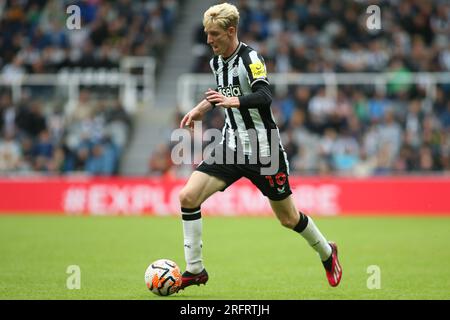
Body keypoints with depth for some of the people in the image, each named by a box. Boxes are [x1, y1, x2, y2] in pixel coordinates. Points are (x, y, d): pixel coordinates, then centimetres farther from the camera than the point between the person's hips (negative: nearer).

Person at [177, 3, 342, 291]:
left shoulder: (250, 58, -17)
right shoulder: (217, 62, 6)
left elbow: (264, 97, -34)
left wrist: (231, 101, -49)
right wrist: (200, 109, 20)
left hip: (263, 149, -6)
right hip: (231, 147, 6)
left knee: (288, 218, 6)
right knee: (188, 196, -12)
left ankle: (326, 252, 36)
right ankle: (195, 270, -3)